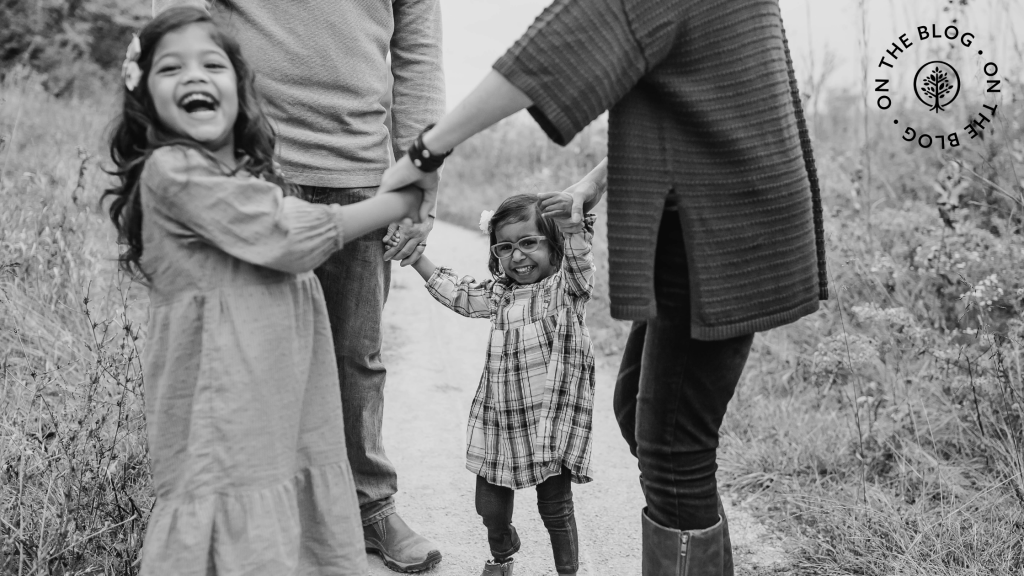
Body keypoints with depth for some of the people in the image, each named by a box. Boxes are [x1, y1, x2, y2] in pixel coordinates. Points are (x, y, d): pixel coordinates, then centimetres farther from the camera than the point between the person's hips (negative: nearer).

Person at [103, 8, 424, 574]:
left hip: (287, 400, 8)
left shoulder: (248, 171, 16)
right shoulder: (170, 169, -12)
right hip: (224, 417, -8)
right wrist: (400, 202, -5)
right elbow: (289, 239, -14)